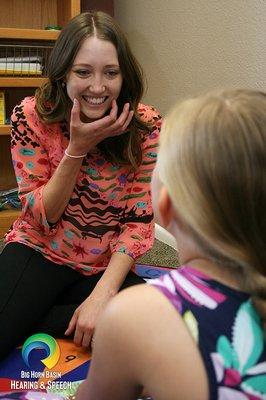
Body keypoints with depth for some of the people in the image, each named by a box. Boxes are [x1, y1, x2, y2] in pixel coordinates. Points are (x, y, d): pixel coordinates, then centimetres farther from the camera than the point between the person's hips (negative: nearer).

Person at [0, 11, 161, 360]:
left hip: (108, 268, 3)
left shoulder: (146, 126, -12)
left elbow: (139, 222, -9)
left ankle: (31, 320, -9)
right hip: (39, 252, -2)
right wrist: (78, 147, -24)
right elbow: (41, 217, -10)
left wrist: (102, 294, -22)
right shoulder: (32, 116, -11)